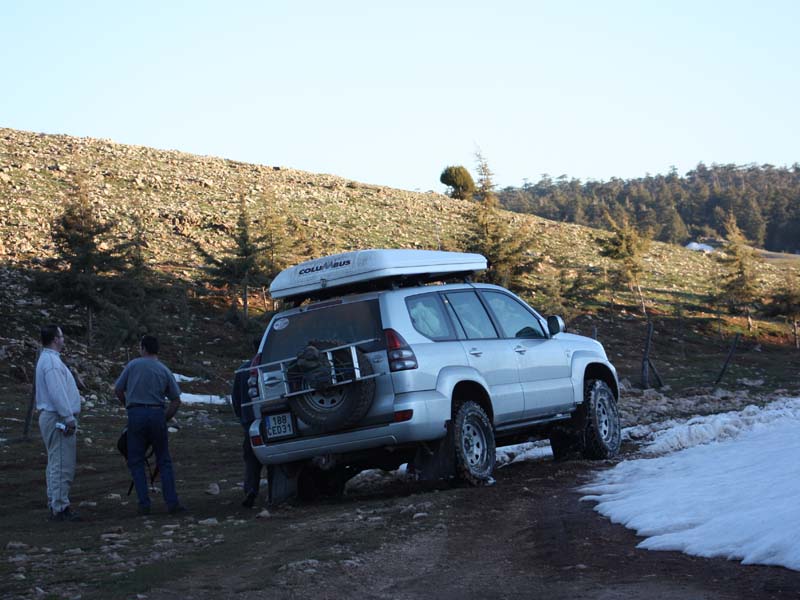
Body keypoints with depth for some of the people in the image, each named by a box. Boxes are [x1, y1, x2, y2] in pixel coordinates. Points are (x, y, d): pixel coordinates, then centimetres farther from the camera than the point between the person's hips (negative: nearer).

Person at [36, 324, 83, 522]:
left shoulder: (48, 359, 17)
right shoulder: (52, 361, -16)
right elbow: (57, 394, -23)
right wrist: (69, 419, -20)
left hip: (50, 417, 11)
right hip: (58, 419, -11)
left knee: (55, 465, 14)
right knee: (62, 466, -9)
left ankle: (55, 505, 19)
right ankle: (60, 508, -8)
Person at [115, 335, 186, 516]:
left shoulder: (133, 365, 2)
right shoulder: (165, 371, 8)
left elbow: (118, 390, 6)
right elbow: (176, 400, 6)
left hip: (136, 414, -2)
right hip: (157, 414, 2)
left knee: (136, 462, 6)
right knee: (164, 461, 9)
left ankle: (144, 504, 1)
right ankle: (172, 502, 2)